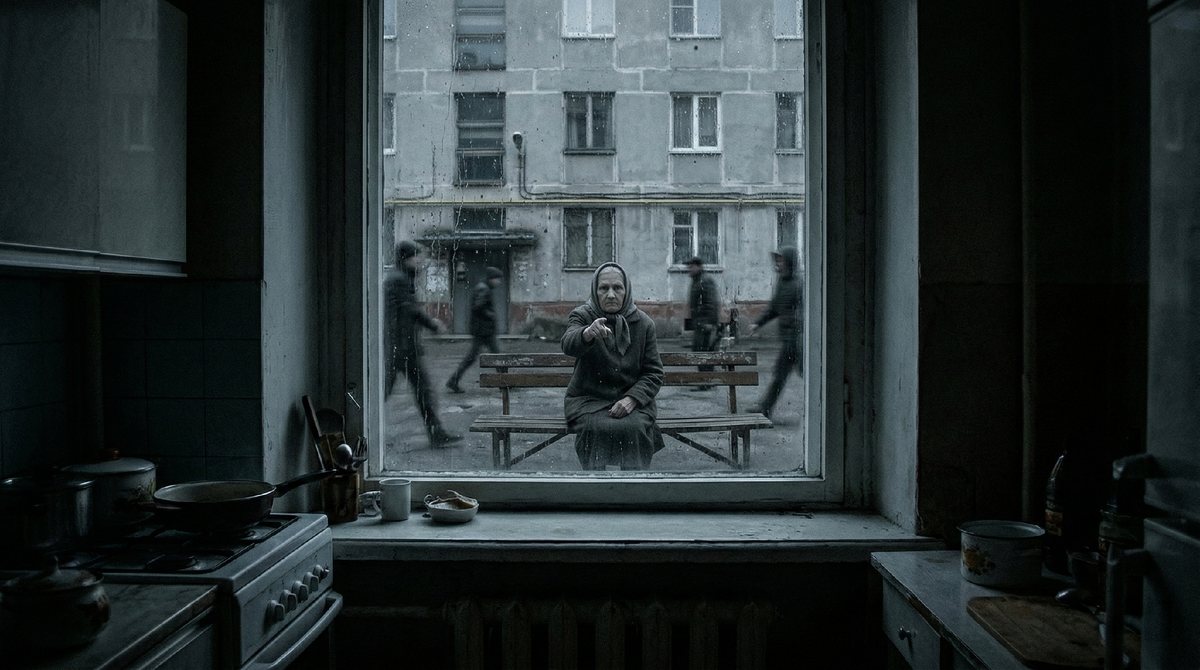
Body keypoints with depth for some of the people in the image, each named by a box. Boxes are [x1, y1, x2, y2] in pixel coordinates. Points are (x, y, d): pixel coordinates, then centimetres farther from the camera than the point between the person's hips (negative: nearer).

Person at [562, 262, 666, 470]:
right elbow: (568, 344, -27)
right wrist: (588, 334, -51)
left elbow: (654, 373, 4)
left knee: (634, 427, -29)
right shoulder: (582, 316, -3)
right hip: (589, 400, -1)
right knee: (597, 427, -31)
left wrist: (632, 399, -15)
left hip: (632, 400, 1)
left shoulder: (643, 323, 4)